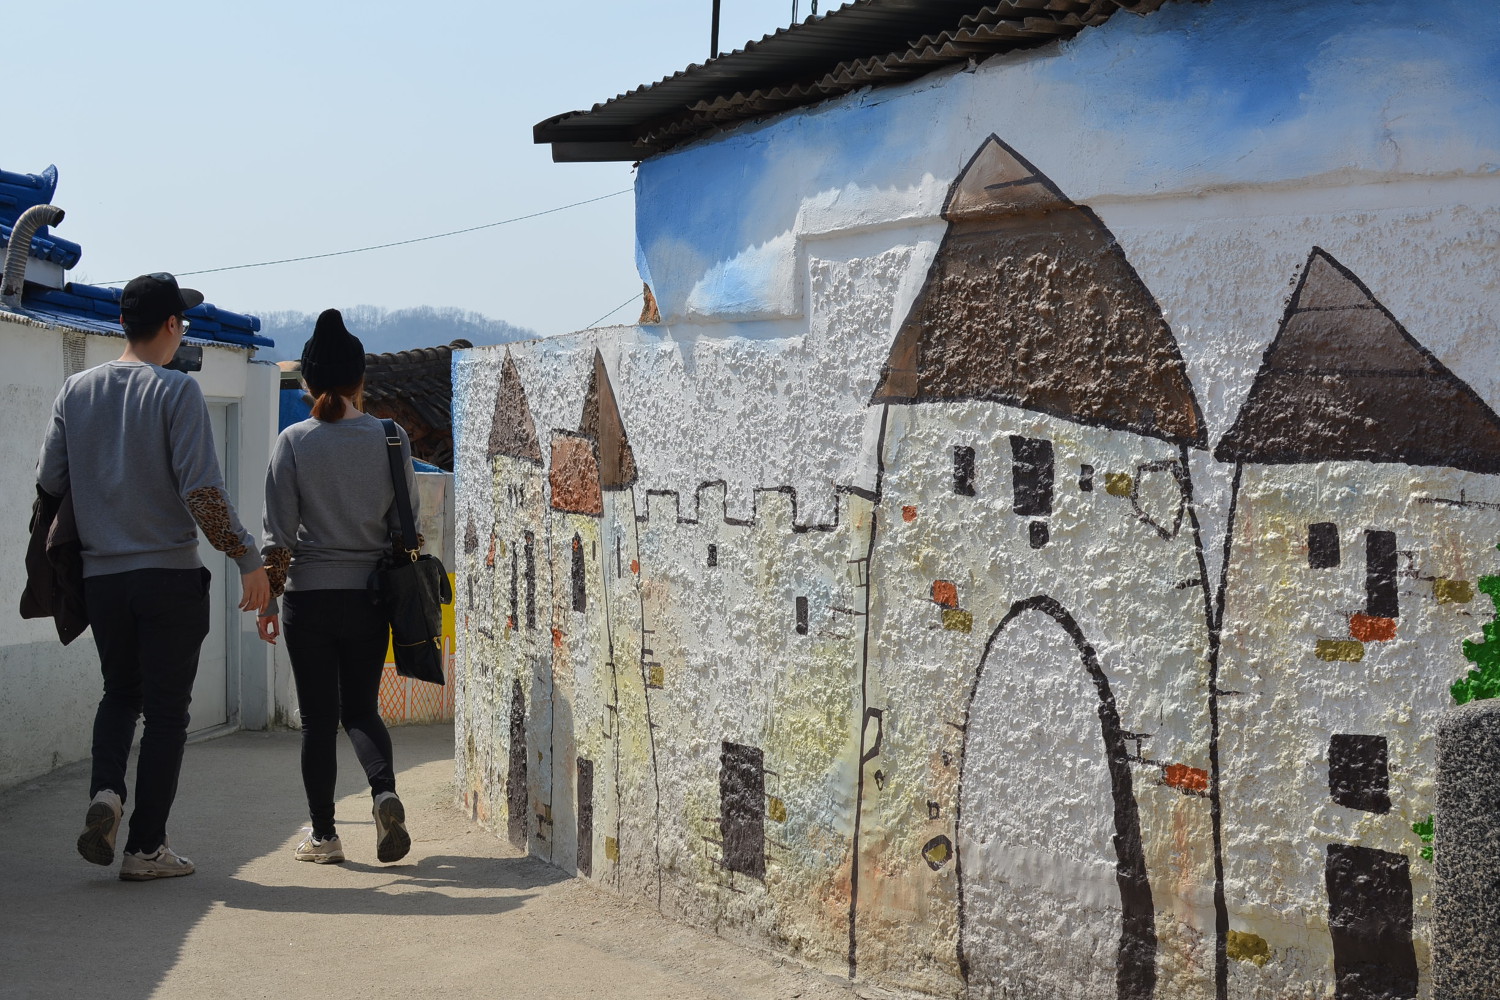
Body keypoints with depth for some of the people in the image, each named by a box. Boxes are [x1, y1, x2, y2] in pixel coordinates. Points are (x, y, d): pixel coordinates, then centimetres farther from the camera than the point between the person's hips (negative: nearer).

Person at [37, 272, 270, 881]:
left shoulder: (76, 391, 6)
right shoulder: (177, 391, -9)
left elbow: (48, 481, 6)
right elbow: (202, 492, -16)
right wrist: (249, 560, -10)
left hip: (101, 575, 4)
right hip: (170, 575, -4)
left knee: (120, 692, 21)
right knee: (165, 709, 4)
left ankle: (105, 791, -3)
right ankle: (145, 848, 5)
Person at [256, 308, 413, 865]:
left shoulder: (294, 442, -6)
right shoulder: (389, 437, -1)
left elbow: (279, 532, -6)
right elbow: (406, 523, 2)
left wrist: (269, 599, 2)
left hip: (309, 595, -2)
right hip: (370, 595, 2)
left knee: (318, 716, 7)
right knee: (361, 708, 14)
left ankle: (323, 835, 10)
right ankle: (384, 789, -12)